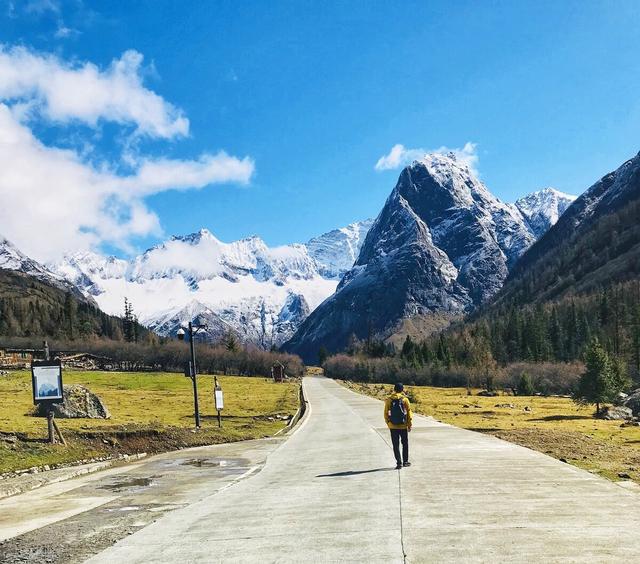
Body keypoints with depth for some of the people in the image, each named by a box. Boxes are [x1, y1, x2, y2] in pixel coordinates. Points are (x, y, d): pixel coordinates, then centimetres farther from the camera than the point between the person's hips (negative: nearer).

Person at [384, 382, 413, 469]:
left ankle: (399, 462, 1)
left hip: (393, 426, 0)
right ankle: (405, 461, 21)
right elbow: (409, 413, -3)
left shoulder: (389, 400, -3)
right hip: (403, 426, 0)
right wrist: (409, 425, 5)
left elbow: (386, 413, 2)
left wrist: (388, 423, 14)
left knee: (396, 445, 6)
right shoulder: (405, 399, -6)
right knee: (405, 444, 15)